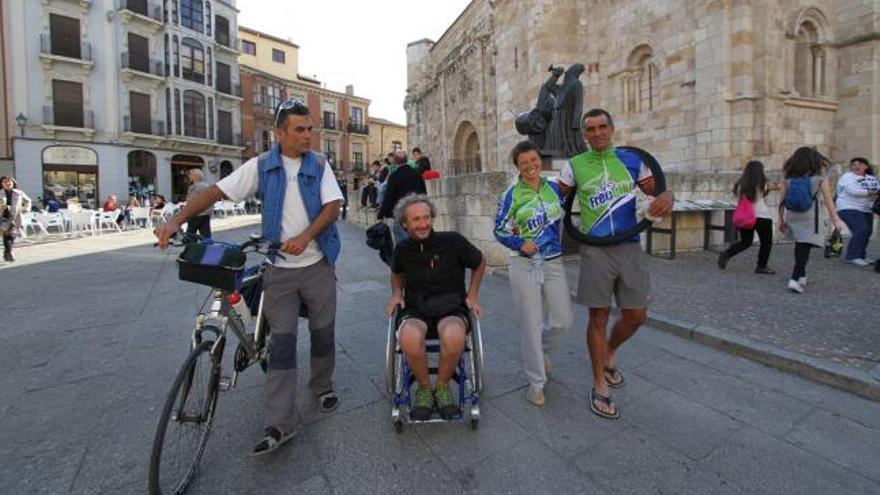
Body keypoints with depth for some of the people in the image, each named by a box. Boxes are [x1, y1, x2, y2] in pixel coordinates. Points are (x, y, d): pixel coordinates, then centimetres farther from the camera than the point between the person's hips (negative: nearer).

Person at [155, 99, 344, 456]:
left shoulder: (319, 165, 1)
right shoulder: (261, 166, 1)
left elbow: (333, 206, -9)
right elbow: (216, 191, -2)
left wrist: (305, 236, -24)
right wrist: (176, 220, -13)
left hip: (317, 265, 1)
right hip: (279, 269, 0)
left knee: (322, 333, 11)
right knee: (282, 342, 0)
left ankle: (322, 386, 35)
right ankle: (279, 424, 5)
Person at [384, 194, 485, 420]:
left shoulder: (453, 241, -5)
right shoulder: (402, 248, 5)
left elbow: (479, 263, 13)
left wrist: (472, 295, 6)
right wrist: (396, 293, 10)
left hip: (450, 307, -1)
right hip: (415, 309, 2)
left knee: (453, 336, -39)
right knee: (409, 337, -36)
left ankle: (442, 386, -6)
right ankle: (424, 388, -5)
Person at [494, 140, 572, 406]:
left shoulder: (554, 187, 5)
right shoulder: (512, 194, -5)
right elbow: (499, 230, -3)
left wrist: (560, 243, 8)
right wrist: (520, 243, -18)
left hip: (554, 263, 4)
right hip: (524, 266, -4)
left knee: (563, 321, 8)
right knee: (531, 325, 3)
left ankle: (540, 350, 41)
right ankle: (536, 382, 21)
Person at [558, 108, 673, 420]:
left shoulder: (631, 160, 8)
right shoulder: (575, 165, 3)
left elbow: (657, 190, 9)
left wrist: (666, 198, -15)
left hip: (630, 248, 3)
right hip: (596, 251, -2)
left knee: (636, 315, 7)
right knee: (599, 317, 3)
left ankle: (609, 354, 38)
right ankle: (600, 386, 18)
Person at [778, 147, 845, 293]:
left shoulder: (788, 177, 7)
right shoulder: (819, 176, 1)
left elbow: (782, 200, 7)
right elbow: (828, 200, 1)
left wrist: (781, 219, 14)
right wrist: (835, 219, 7)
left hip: (791, 215, 3)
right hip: (809, 215, -3)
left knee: (800, 245, 18)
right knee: (805, 246, -2)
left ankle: (801, 276, 26)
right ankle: (795, 279, -13)